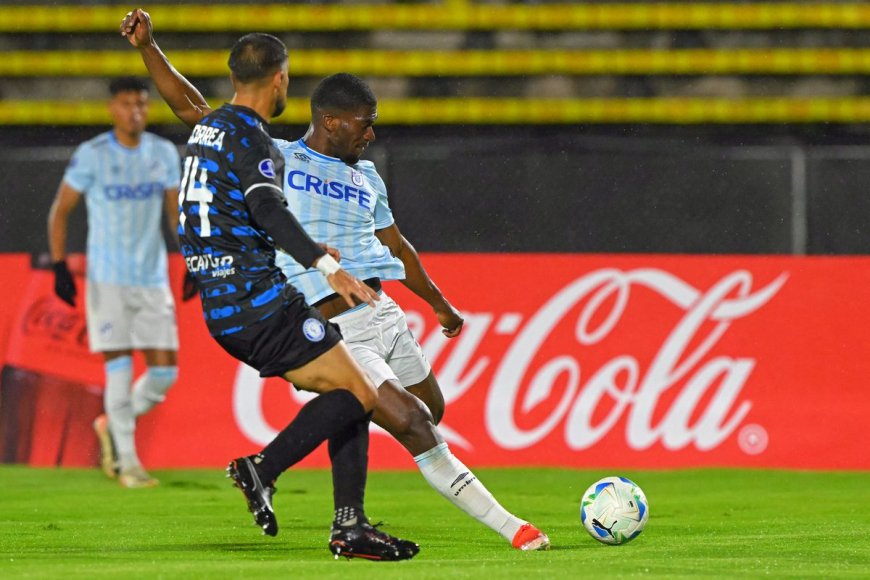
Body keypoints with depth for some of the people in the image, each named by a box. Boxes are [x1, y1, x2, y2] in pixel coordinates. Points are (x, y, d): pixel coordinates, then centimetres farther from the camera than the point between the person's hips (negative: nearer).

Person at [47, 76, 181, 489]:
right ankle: (127, 462, 2)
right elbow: (60, 210, 1)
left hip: (153, 280, 4)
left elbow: (176, 212, 15)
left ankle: (113, 425, 25)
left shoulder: (164, 154, 6)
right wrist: (59, 266, -6)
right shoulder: (91, 156, -5)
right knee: (120, 368, -8)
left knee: (165, 371, 0)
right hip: (107, 280, -4)